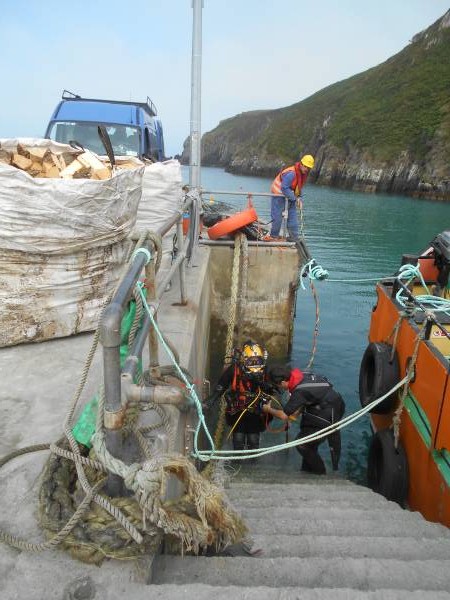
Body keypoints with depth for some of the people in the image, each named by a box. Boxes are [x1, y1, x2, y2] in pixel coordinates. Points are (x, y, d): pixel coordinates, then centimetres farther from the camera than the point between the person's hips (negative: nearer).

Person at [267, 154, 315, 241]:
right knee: (277, 216, -4)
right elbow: (284, 188, -29)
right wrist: (294, 199, -26)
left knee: (292, 215, 6)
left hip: (289, 196, 9)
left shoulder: (302, 174, 2)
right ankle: (274, 235, 7)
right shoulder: (291, 173, -27)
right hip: (279, 194, -8)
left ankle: (294, 236, 12)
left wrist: (299, 197, -5)